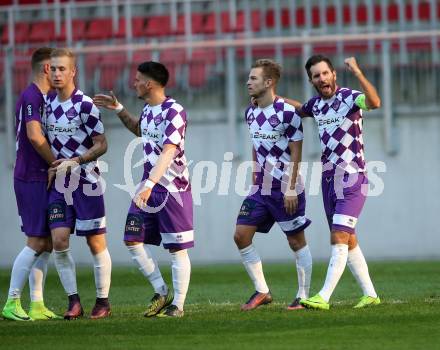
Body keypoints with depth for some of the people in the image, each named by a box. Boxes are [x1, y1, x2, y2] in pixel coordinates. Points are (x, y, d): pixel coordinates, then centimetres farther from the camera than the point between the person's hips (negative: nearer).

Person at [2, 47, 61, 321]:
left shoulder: (43, 98, 17)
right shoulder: (31, 97, -13)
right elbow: (35, 136, -23)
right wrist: (57, 164, -12)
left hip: (42, 179, 10)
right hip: (32, 179, -10)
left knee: (47, 244, 9)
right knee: (37, 242, -10)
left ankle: (37, 305, 11)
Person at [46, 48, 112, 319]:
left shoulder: (85, 105, -12)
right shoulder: (48, 102, 7)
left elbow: (101, 145, -10)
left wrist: (74, 161, -20)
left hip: (87, 183, -5)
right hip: (60, 184, 5)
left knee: (96, 243, 0)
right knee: (59, 241, -5)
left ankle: (103, 302, 9)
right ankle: (74, 301, 3)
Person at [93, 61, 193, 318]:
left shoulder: (174, 112, -18)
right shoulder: (148, 109, 10)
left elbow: (167, 154, -29)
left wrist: (149, 185, -38)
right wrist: (118, 109, 24)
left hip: (173, 188, -9)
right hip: (150, 186, 9)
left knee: (177, 249, -2)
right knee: (133, 240, 2)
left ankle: (178, 305, 5)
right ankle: (162, 293, 12)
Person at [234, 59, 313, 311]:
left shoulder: (287, 113, -14)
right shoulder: (251, 113, 8)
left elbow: (296, 153, -13)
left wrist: (291, 189, -16)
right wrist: (255, 182, 16)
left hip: (285, 189, -7)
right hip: (262, 189, 7)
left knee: (297, 241, 2)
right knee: (241, 235, 0)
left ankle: (304, 296, 11)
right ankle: (262, 292, 8)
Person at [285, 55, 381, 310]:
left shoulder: (349, 98, -11)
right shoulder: (316, 105, 10)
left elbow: (374, 102, -34)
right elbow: (299, 108, 35)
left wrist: (357, 72, -43)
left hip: (352, 178, -8)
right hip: (329, 179, 8)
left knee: (339, 238, -13)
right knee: (348, 241, 10)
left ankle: (324, 298, -18)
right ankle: (370, 294, 18)